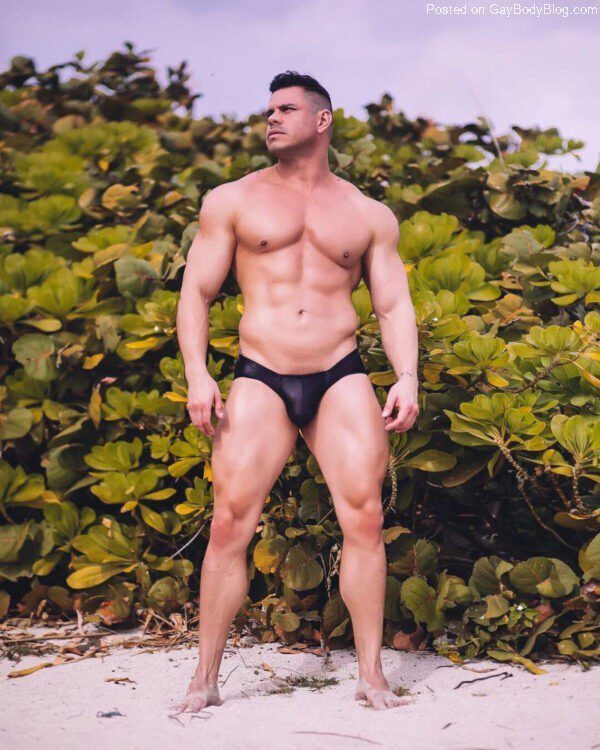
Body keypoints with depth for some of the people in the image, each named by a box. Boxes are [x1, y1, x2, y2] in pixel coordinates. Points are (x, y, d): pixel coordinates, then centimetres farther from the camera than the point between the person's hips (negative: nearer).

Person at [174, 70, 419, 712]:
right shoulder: (232, 201, 10)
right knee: (230, 523, -8)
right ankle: (205, 678, 2)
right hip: (261, 378, -1)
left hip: (341, 378, 1)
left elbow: (393, 304, 12)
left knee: (364, 518, -9)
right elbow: (196, 292, 6)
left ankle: (371, 676, 1)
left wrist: (407, 377, -5)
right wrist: (197, 375, -7)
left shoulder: (369, 215, 14)